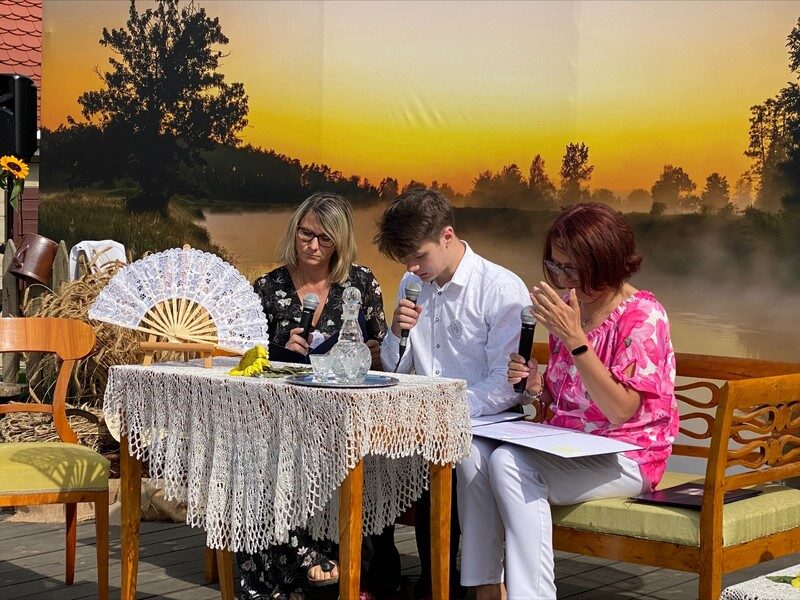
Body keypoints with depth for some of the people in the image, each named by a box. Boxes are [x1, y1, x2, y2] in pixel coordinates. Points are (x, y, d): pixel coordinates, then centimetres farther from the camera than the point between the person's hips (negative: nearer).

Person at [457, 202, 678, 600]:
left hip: (624, 458, -7)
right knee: (474, 453, -18)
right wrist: (536, 385, -3)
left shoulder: (643, 315, -12)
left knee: (508, 462, -28)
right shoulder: (570, 309, 10)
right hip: (568, 446, 7)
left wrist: (575, 339, -28)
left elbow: (620, 410, -22)